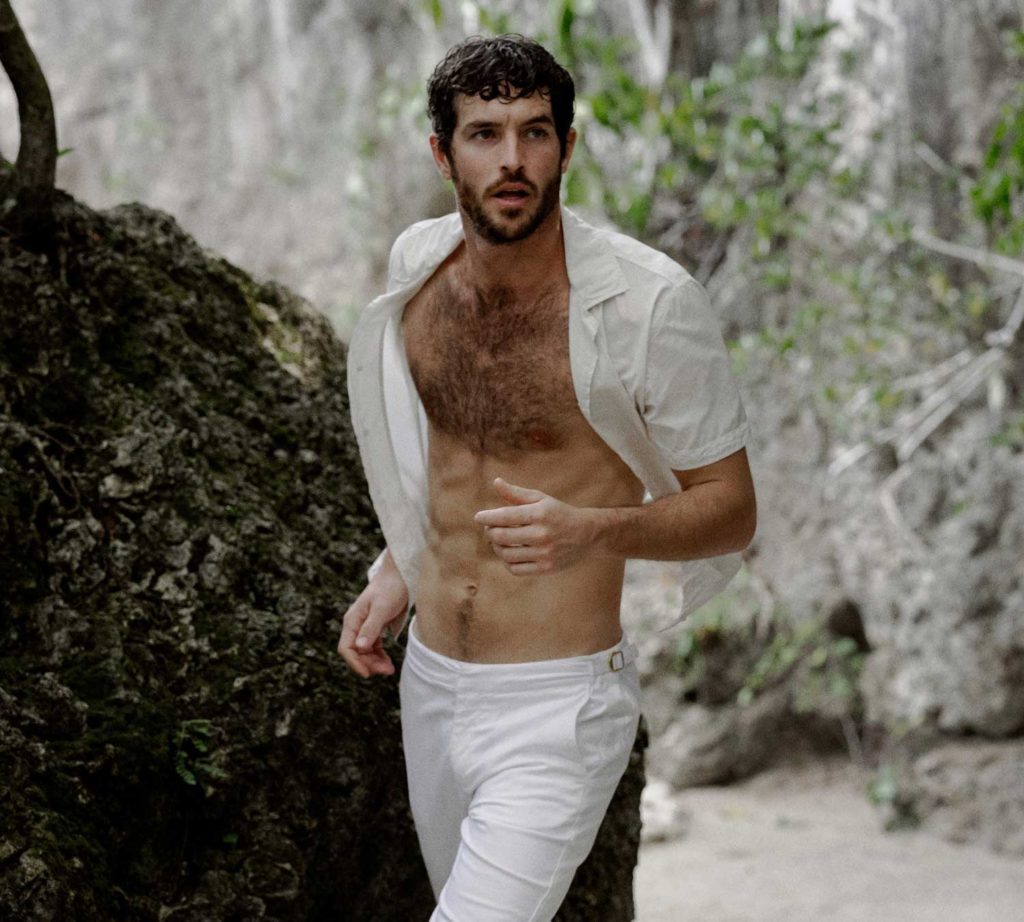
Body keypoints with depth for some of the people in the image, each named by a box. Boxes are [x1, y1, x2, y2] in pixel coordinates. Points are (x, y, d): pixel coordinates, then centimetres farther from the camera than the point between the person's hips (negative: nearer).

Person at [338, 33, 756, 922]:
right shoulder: (419, 264, -1)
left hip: (555, 710, -6)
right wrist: (399, 568, 8)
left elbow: (730, 510, -11)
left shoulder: (650, 302, -19)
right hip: (429, 682, 7)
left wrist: (592, 530, -29)